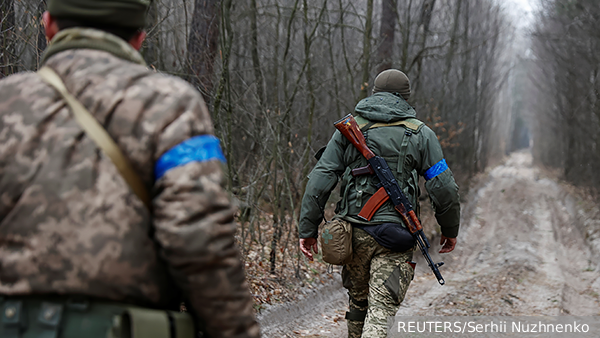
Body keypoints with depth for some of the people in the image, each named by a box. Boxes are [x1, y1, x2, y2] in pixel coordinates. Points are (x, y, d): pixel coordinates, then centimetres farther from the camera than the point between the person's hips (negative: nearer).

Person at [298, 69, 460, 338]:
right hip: (395, 235, -3)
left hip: (353, 232, 3)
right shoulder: (420, 134, 3)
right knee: (381, 311, -7)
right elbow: (443, 187, 1)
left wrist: (308, 228, 3)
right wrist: (450, 229, 16)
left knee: (358, 302, 21)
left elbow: (320, 179, 0)